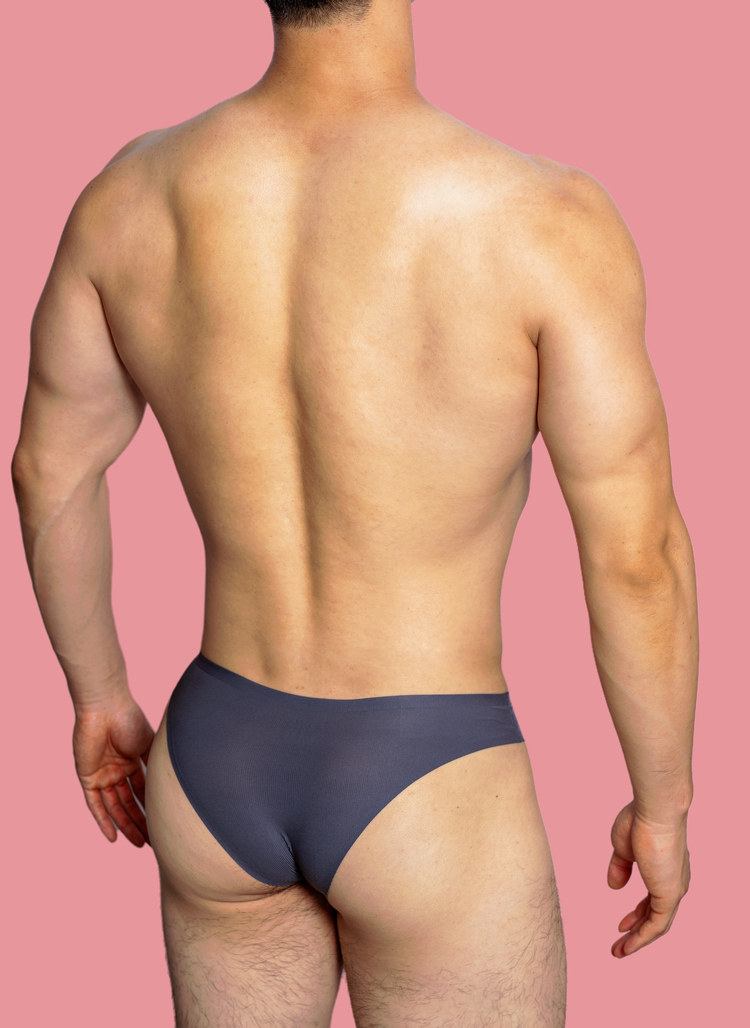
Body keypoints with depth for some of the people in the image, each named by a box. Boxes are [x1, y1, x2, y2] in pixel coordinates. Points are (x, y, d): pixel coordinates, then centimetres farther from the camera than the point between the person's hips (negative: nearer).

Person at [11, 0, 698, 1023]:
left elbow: (49, 473, 4)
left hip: (215, 766, 5)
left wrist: (99, 695, 20)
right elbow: (637, 560, -16)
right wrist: (664, 804, 1)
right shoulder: (544, 220, -21)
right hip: (428, 804, -4)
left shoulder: (132, 192, -7)